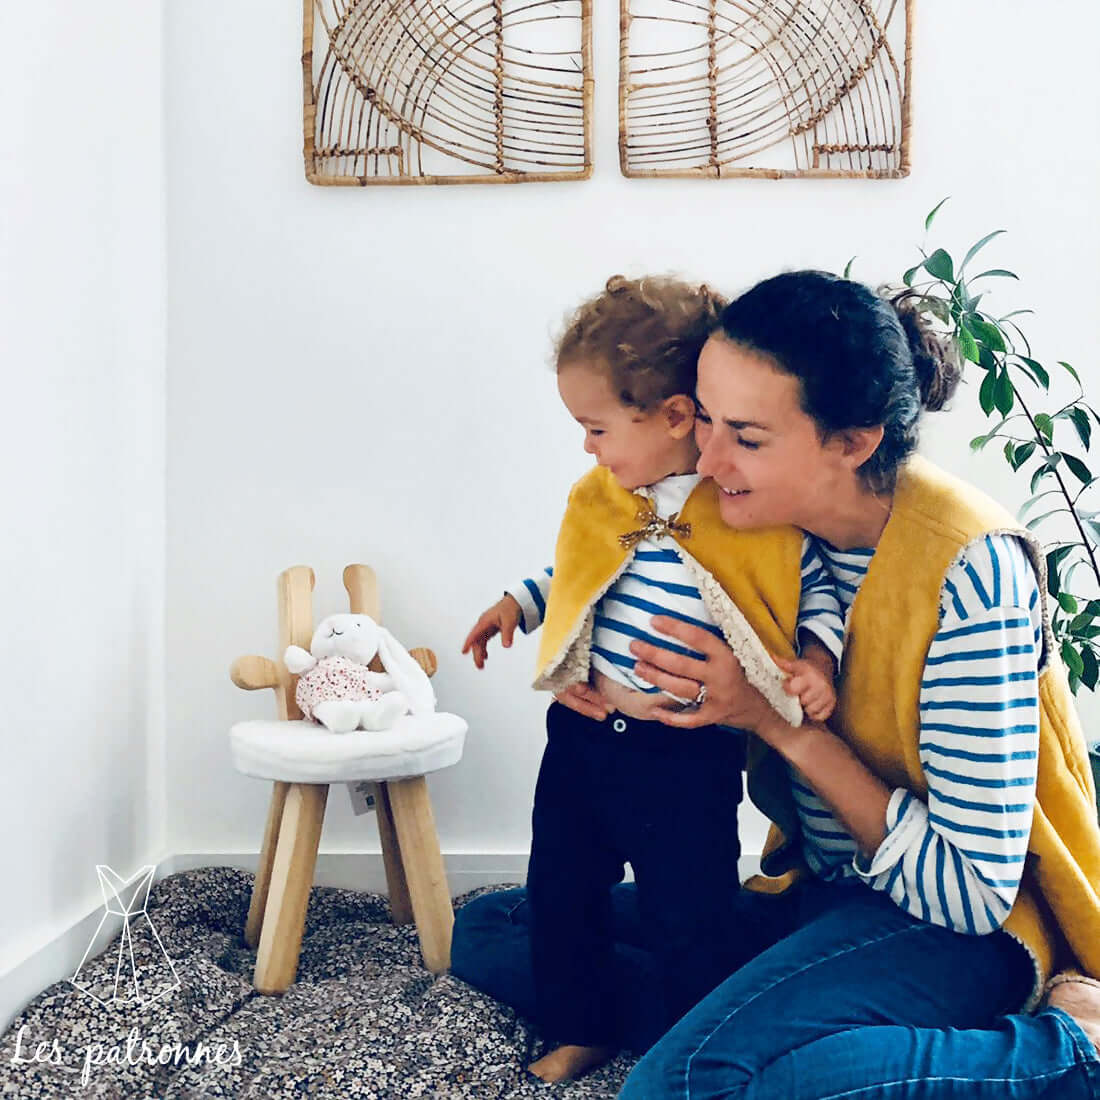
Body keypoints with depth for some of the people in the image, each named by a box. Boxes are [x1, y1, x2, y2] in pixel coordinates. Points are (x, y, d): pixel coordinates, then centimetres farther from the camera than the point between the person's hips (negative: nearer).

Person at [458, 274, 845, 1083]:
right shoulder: (603, 498, 2)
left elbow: (817, 587, -1)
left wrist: (815, 658, -16)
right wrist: (518, 603, 13)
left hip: (685, 755, -5)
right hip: (583, 734, 6)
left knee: (690, 922, 7)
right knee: (560, 888, 18)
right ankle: (580, 1030, 41)